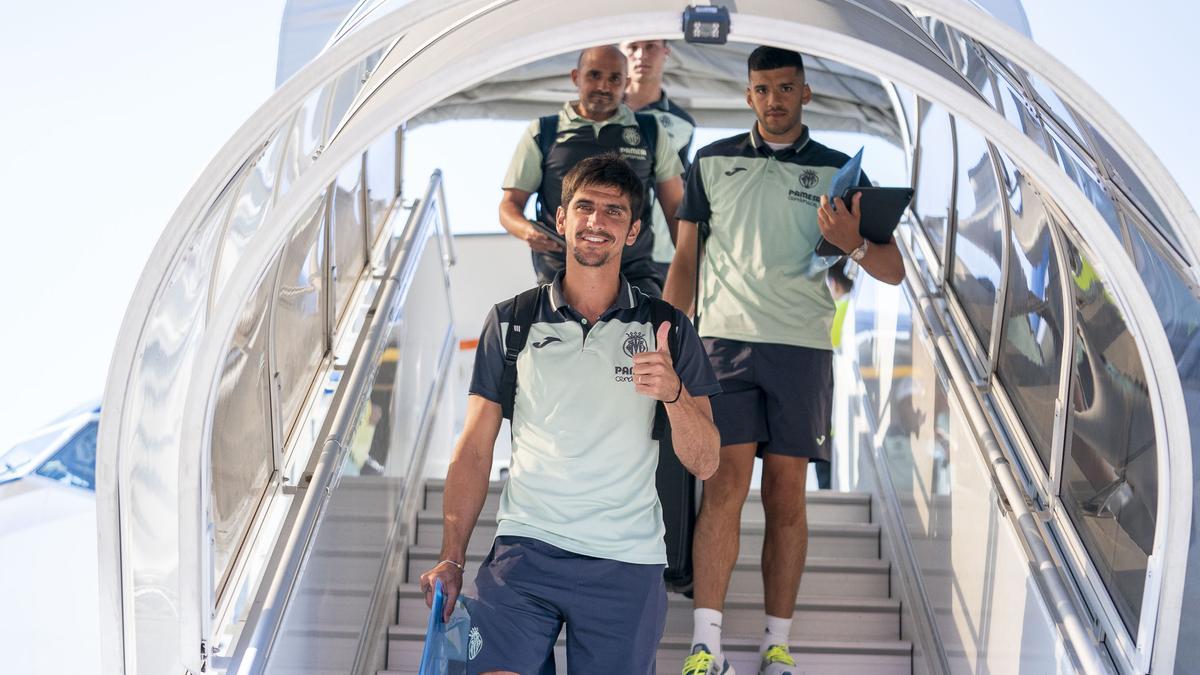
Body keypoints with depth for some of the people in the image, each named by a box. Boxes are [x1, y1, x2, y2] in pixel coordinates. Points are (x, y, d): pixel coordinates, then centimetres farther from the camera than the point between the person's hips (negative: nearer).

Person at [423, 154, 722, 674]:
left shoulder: (667, 328, 6)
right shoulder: (511, 322, 8)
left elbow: (704, 464, 3)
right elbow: (475, 448, 8)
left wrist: (672, 392, -16)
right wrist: (451, 559, 0)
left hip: (627, 561, 1)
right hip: (526, 549, 0)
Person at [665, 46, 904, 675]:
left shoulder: (837, 171, 8)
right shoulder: (712, 162, 10)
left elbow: (893, 271, 3)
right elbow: (684, 258, 13)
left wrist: (854, 243, -19)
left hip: (803, 346, 1)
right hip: (724, 340, 0)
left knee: (786, 493, 2)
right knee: (725, 485, -9)